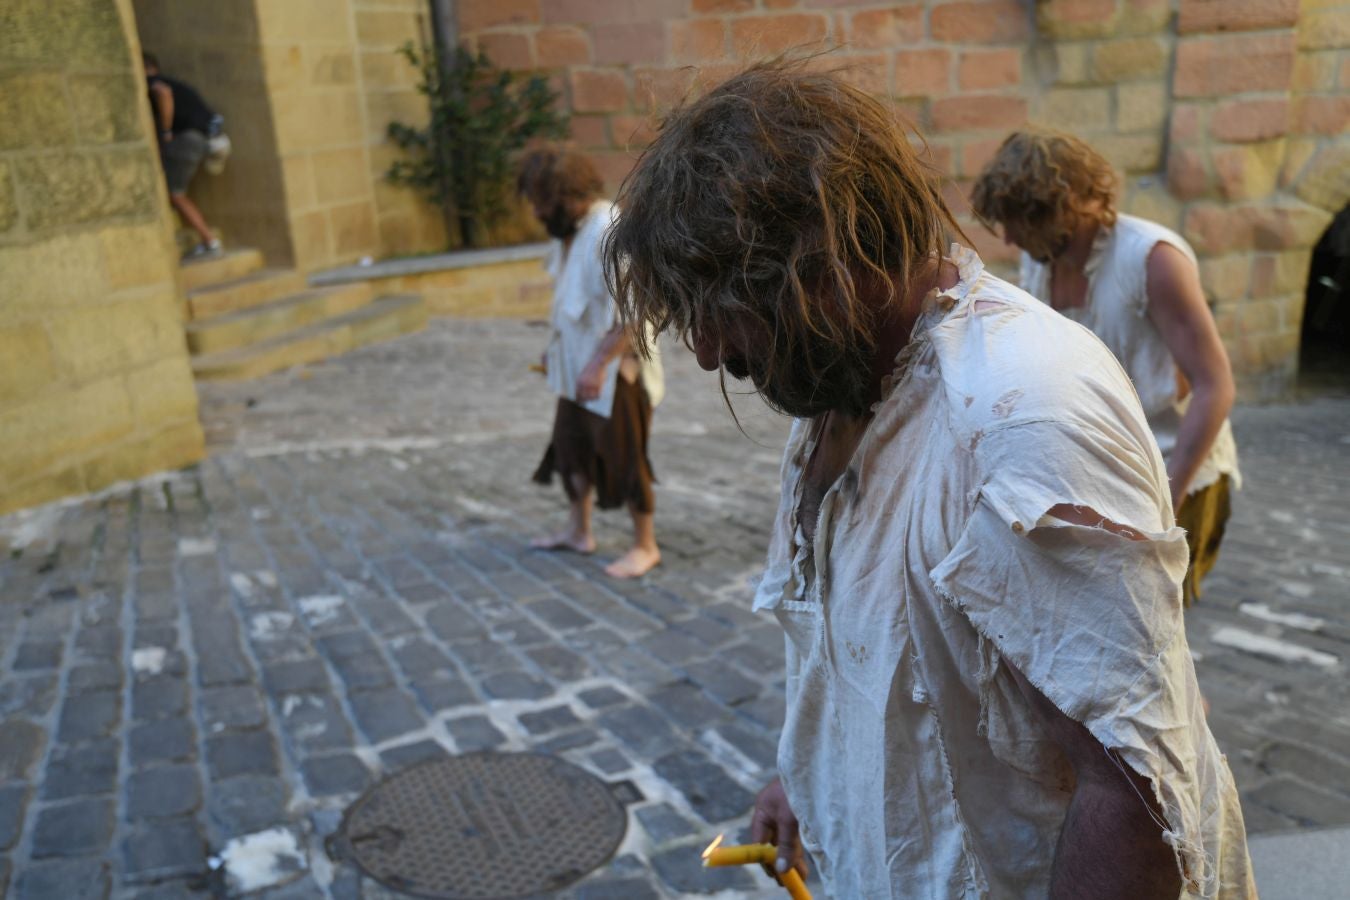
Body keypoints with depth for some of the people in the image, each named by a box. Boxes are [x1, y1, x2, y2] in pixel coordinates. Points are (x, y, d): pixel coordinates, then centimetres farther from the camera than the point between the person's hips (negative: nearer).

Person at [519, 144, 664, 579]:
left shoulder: (609, 232, -23)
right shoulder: (569, 228, 6)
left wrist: (598, 365, -26)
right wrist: (557, 347, 17)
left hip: (615, 368, -9)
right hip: (578, 365, 9)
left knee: (624, 456, 2)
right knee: (571, 445, 19)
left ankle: (645, 546, 19)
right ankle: (578, 530, 37)